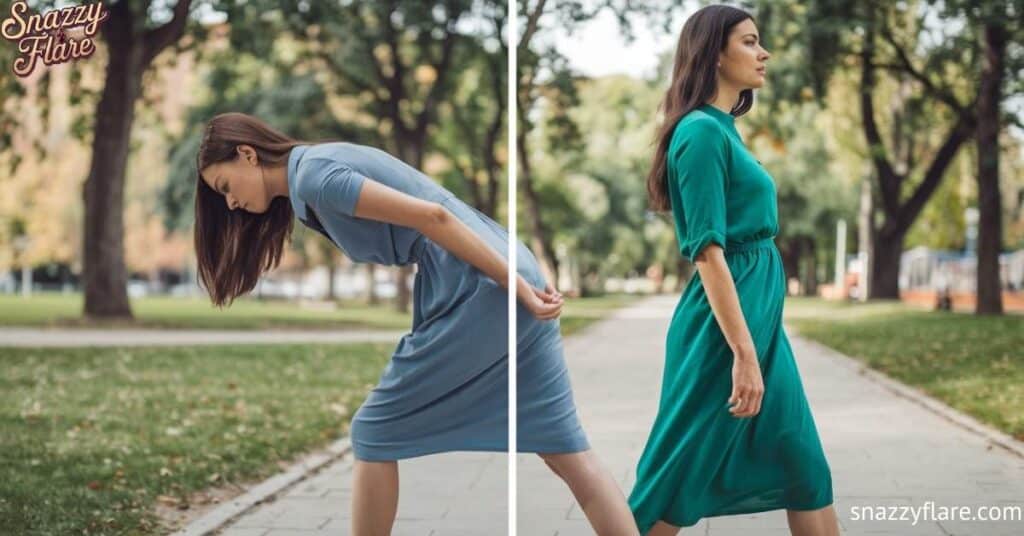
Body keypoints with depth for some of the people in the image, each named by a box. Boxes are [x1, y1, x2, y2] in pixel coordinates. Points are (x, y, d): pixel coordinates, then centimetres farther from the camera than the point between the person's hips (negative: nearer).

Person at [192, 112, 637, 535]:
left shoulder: (312, 176, -6)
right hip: (502, 282, 9)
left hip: (476, 296, -9)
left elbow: (431, 216, -15)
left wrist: (519, 289, -14)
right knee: (570, 456, 9)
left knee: (373, 436, 6)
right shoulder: (322, 165, 22)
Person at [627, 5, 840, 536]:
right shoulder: (702, 130, -14)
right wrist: (744, 353, -24)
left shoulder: (723, 129, 14)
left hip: (758, 310, 10)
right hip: (725, 317, -10)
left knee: (802, 463, 11)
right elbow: (708, 252, -21)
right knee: (687, 472, 0)